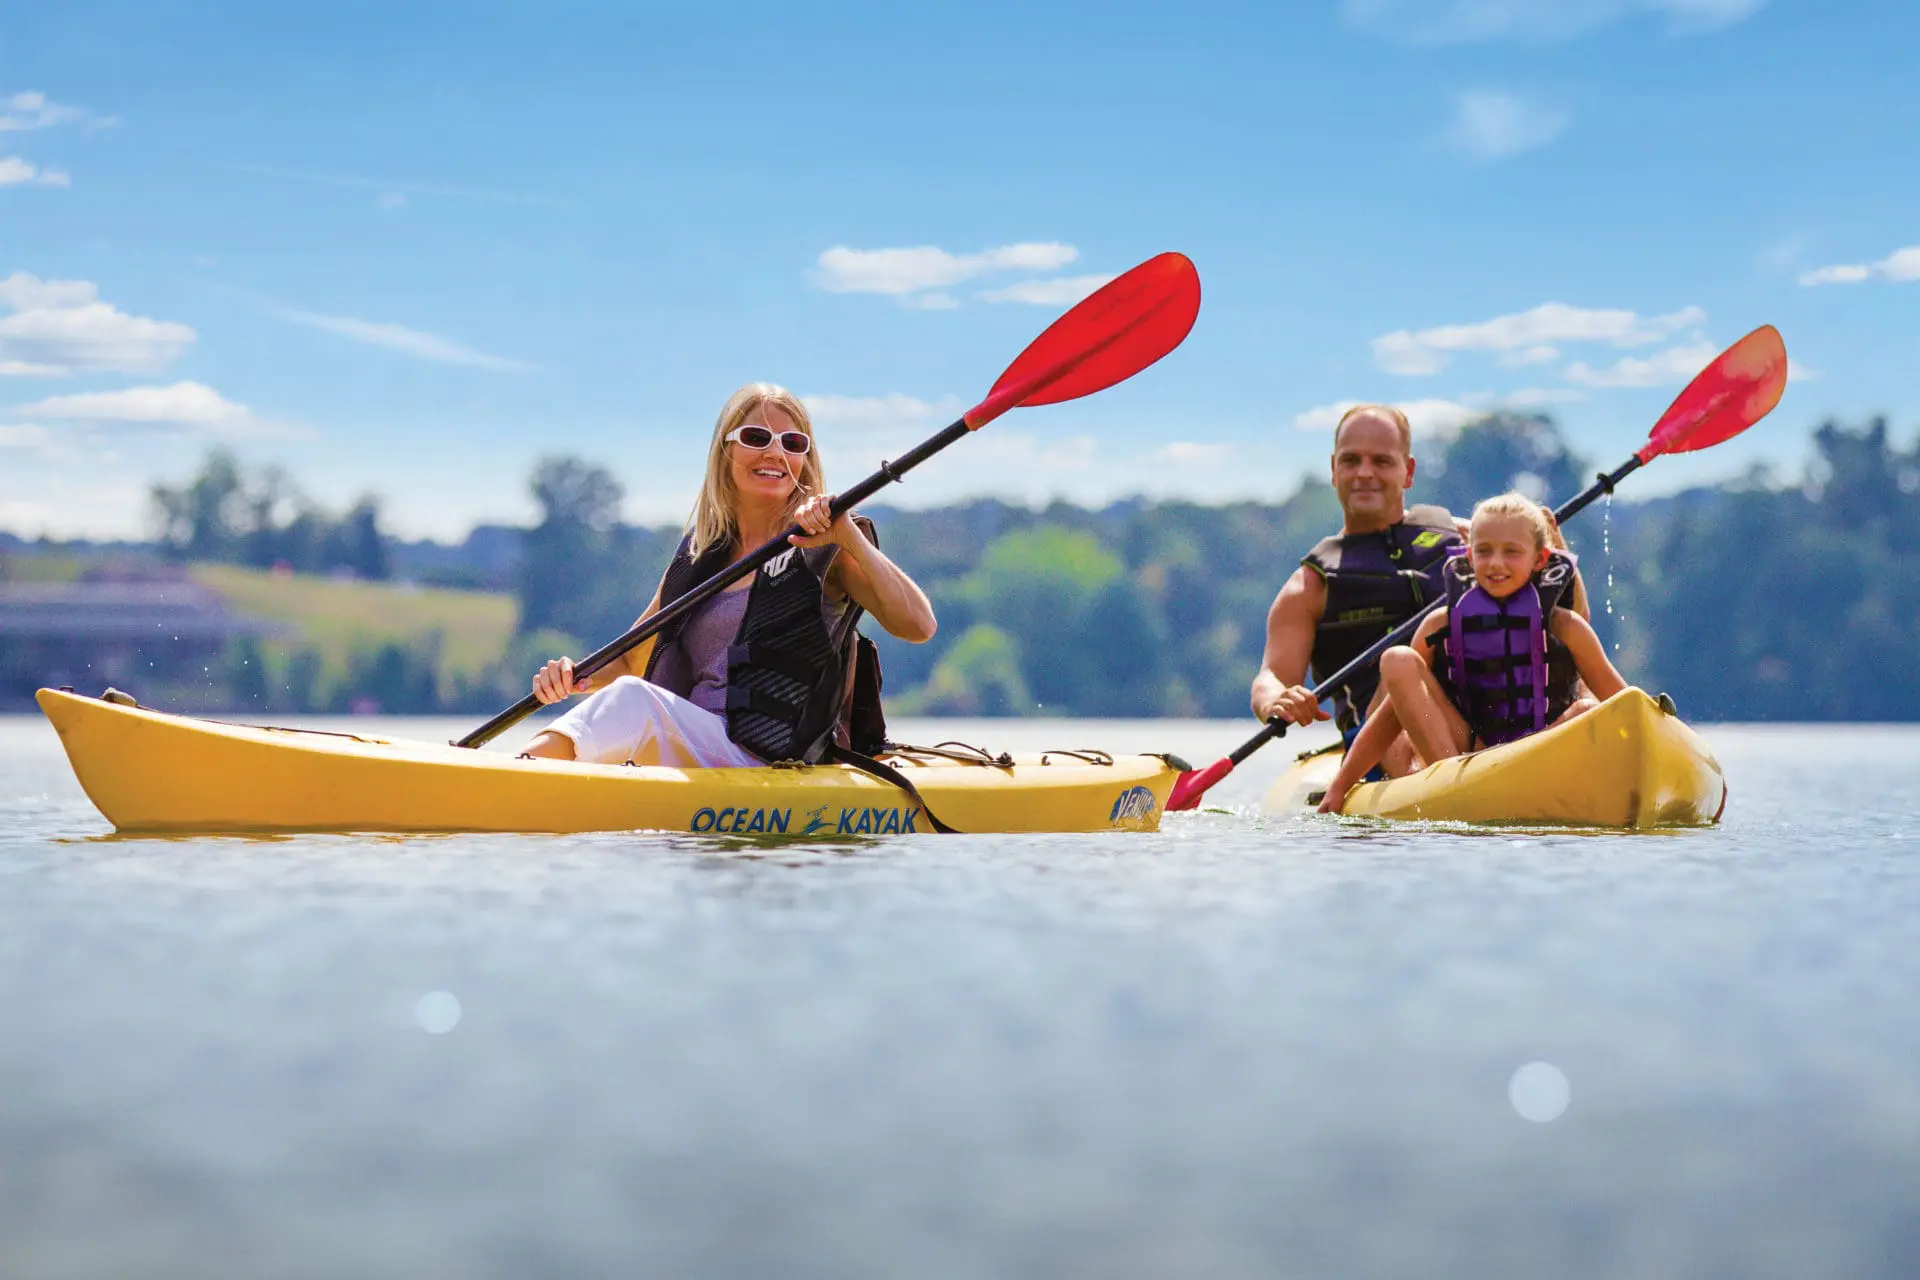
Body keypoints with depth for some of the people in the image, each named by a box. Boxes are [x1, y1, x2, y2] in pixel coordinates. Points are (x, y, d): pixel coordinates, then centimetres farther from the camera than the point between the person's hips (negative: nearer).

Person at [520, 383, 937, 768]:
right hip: (687, 758, 6)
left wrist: (849, 536, -19)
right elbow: (630, 661, 23)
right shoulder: (697, 560, 19)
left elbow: (918, 626, -11)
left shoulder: (826, 549, 4)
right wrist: (577, 676, 0)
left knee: (634, 701, -31)